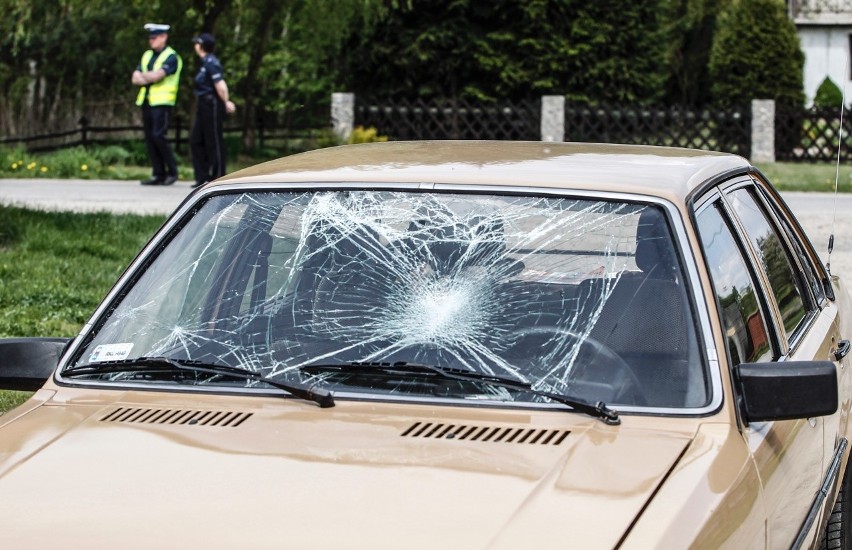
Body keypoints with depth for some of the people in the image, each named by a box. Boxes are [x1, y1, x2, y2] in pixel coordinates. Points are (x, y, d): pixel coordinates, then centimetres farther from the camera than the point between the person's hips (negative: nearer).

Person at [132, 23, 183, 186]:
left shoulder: (171, 57, -5)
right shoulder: (147, 56, 18)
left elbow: (157, 75, -17)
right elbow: (135, 78, 11)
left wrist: (144, 76, 0)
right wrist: (149, 78, -8)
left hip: (162, 102, -7)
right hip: (146, 101, 7)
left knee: (158, 136, -15)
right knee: (150, 138, 4)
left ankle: (172, 171, -3)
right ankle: (158, 174, 8)